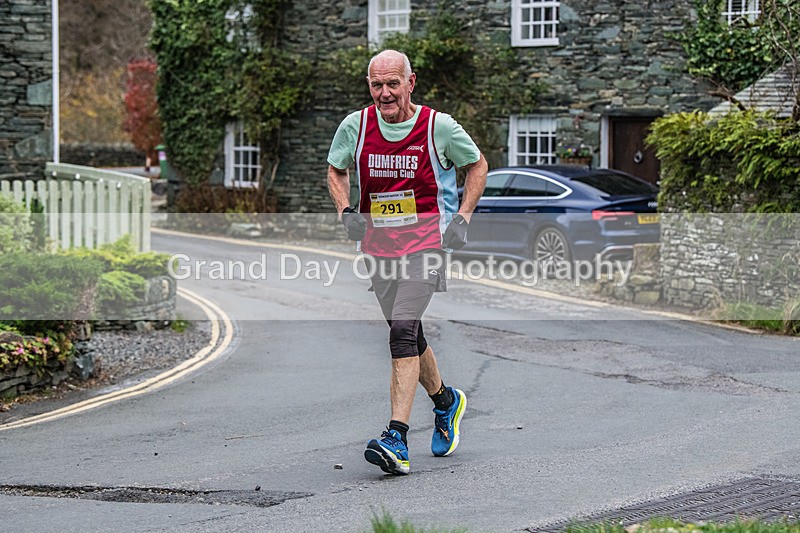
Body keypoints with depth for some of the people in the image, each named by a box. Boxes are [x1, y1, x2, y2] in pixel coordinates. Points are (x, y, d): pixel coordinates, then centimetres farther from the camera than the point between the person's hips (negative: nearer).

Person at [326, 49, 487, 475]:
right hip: (377, 244, 4)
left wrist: (462, 217, 0)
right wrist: (346, 211, 1)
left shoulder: (439, 127, -8)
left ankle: (396, 439, -23)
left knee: (403, 330, -18)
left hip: (425, 243, -4)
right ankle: (446, 401, 42)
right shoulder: (355, 126, -1)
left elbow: (477, 165, 9)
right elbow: (336, 170, 17)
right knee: (407, 333, 15)